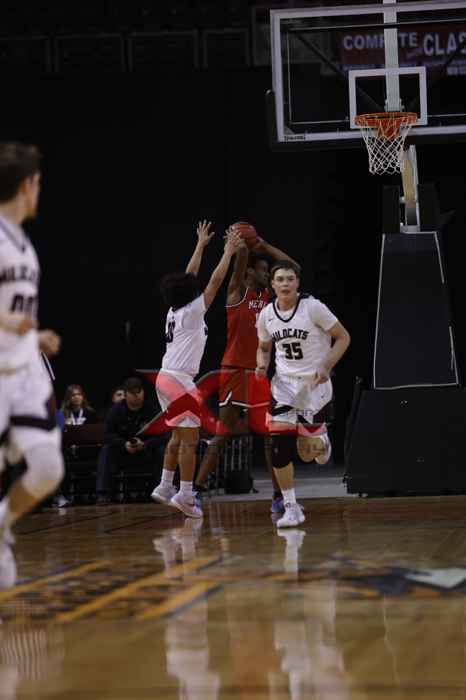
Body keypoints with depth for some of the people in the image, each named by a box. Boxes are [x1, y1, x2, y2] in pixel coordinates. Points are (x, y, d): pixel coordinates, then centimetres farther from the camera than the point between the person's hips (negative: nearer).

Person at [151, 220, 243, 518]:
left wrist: (201, 245, 28)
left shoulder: (175, 311, 11)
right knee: (190, 440, -6)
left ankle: (165, 487, 18)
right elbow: (215, 281, -9)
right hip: (180, 381, -9)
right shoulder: (192, 312, -10)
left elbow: (189, 277, 22)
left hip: (166, 378, 9)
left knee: (179, 436, 18)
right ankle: (185, 496, -7)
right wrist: (228, 251, 0)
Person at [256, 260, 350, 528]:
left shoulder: (313, 307, -15)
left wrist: (326, 367, -19)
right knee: (280, 447, -10)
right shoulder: (266, 315, -1)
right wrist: (262, 365, -6)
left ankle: (322, 440, 33)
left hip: (314, 382, -3)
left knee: (306, 452, -5)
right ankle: (291, 509, 0)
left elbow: (343, 337, -8)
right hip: (285, 382, 3)